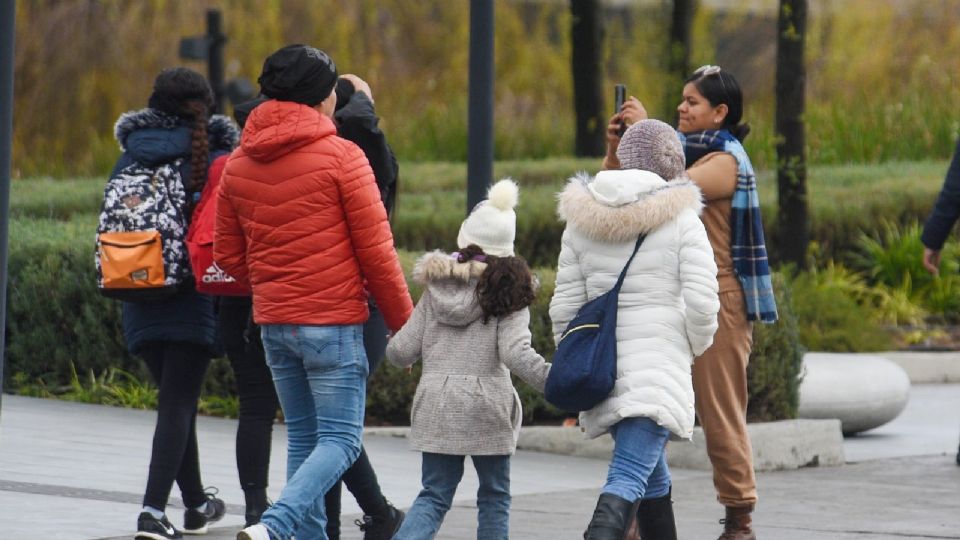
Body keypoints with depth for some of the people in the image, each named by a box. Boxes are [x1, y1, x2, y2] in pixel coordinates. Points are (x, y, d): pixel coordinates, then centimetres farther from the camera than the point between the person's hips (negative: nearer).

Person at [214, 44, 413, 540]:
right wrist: (404, 322, 1)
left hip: (272, 323, 6)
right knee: (340, 440, -4)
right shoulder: (341, 156, -9)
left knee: (302, 437, 16)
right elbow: (376, 251, -8)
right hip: (333, 321, -6)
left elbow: (228, 255, 14)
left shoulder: (238, 164, 8)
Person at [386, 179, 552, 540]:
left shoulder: (436, 289, 5)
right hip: (487, 408, -3)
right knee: (494, 496, 12)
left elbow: (403, 351, 5)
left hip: (436, 405, 3)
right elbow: (516, 354, -18)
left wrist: (391, 348, 28)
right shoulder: (508, 293, -5)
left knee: (434, 495, 9)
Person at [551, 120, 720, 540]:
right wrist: (696, 347, 10)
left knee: (653, 475, 23)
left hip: (600, 363, 5)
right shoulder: (681, 220, -5)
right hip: (660, 362, -5)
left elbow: (565, 305, 8)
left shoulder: (582, 221, 8)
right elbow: (701, 303, -10)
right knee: (629, 478, -15)